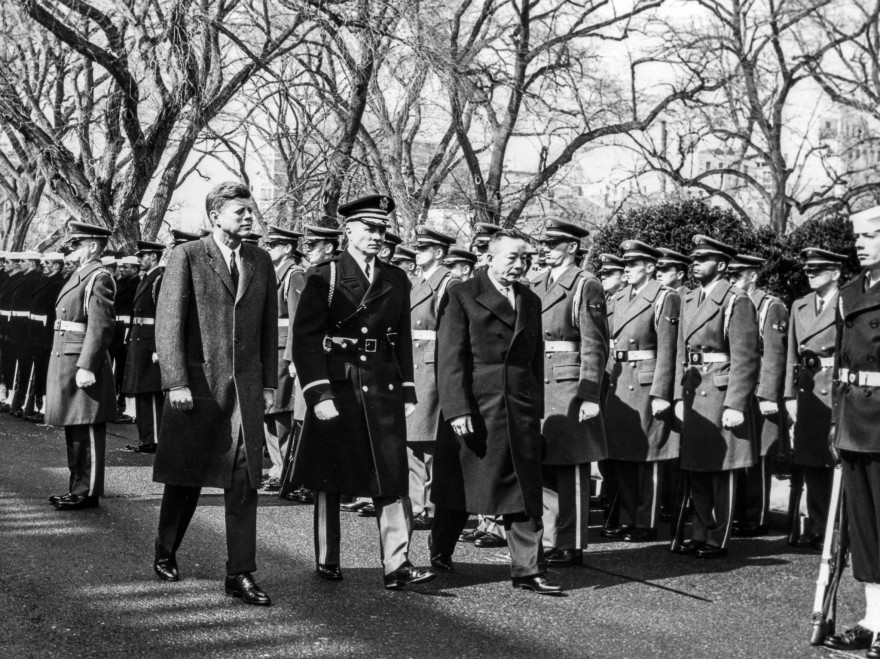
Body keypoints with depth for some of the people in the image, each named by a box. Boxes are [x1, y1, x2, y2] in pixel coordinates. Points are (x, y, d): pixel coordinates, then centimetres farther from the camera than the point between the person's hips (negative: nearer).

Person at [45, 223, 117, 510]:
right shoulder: (80, 274, 17)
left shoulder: (99, 277, -13)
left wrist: (86, 367, -24)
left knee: (86, 431, -3)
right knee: (73, 430, 15)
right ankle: (77, 486, 23)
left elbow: (101, 326, -19)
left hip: (83, 362, -10)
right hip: (65, 361, 10)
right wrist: (66, 366, 20)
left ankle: (88, 492, 2)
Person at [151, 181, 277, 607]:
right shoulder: (186, 257, -3)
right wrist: (176, 382, -15)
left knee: (244, 482, -2)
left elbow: (269, 327, 13)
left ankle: (241, 575, 1)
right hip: (196, 385, -3)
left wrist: (269, 383, 7)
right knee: (185, 477, 10)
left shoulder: (261, 262, 10)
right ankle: (165, 553, 31)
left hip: (245, 388, 3)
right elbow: (168, 323, -8)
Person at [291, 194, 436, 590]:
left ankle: (396, 565, -2)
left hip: (385, 390, 3)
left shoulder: (396, 281, 12)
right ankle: (327, 562, 19)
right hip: (337, 389, -3)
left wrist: (408, 392, 10)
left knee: (393, 478, -3)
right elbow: (305, 339, -7)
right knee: (330, 482, 7)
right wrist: (318, 394, -14)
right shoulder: (323, 277, -2)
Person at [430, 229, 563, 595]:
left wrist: (536, 409, 10)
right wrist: (457, 409, -16)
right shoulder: (463, 296, -3)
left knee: (525, 492, 2)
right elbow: (450, 358, -8)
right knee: (459, 486, 9)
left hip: (521, 410, 4)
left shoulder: (531, 301, 14)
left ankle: (529, 570, 7)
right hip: (474, 408, -4)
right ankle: (440, 555, 29)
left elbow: (536, 359, 16)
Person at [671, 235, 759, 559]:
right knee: (696, 471, 12)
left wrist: (734, 406, -18)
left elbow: (745, 359, -14)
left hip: (722, 393, -7)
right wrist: (679, 396, 10)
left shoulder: (737, 302, -9)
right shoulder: (689, 301, 14)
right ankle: (700, 535, 22)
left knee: (720, 471, 1)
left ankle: (717, 540, 9)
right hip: (693, 394, 7)